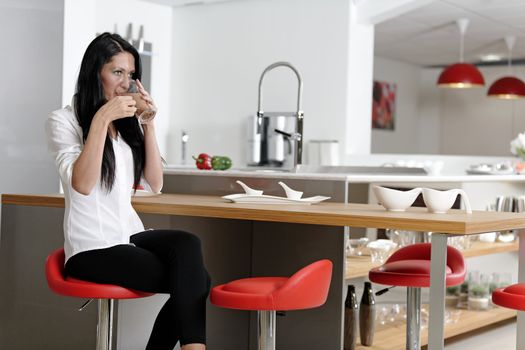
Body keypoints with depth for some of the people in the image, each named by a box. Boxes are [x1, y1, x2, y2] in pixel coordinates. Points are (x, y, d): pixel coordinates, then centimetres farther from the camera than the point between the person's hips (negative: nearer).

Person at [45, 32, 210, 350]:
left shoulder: (127, 123, 15)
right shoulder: (63, 121, -1)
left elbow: (154, 185, 7)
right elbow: (82, 185, -17)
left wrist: (148, 124, -1)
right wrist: (100, 119, -20)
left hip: (130, 235, 5)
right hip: (92, 248, -5)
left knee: (187, 245, -27)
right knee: (195, 280, -23)